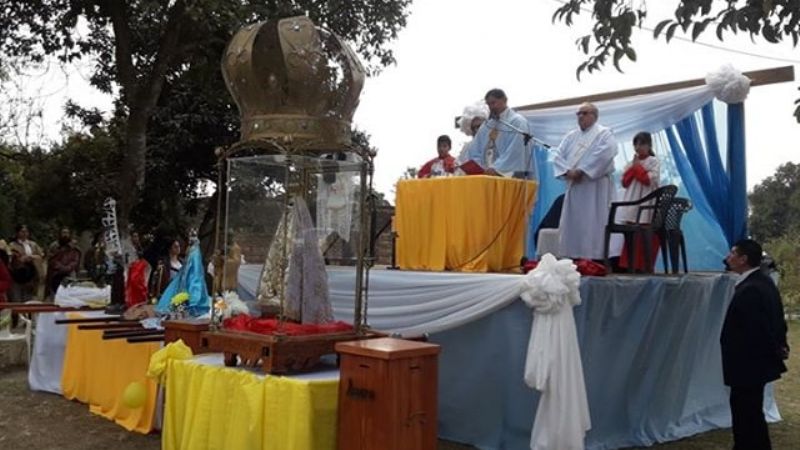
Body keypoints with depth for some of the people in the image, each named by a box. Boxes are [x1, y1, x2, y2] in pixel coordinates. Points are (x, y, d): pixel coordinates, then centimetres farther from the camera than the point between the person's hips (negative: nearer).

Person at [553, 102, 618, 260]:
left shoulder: (604, 134, 0)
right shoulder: (571, 136, 18)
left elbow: (603, 155, -16)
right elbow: (559, 155, 8)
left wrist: (581, 171, -18)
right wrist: (567, 171, -10)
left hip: (595, 187, -6)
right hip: (573, 186, 6)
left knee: (593, 225, -8)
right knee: (571, 224, 5)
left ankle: (594, 260, -7)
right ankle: (572, 258, 9)